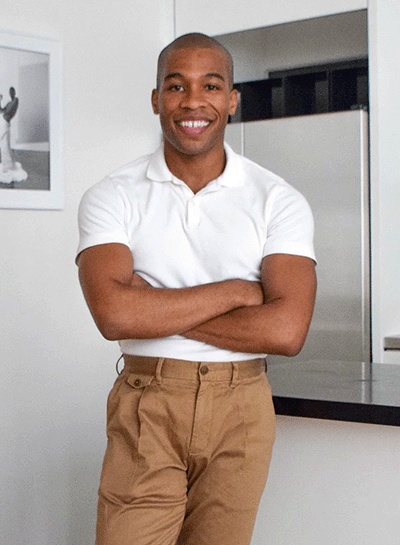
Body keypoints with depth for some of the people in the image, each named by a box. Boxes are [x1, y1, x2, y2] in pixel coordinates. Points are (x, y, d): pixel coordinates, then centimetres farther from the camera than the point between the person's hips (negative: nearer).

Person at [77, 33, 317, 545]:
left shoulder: (279, 200, -2)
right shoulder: (113, 196, -3)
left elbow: (286, 330, -14)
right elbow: (113, 314, -19)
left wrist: (154, 309, -13)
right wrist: (236, 291, -13)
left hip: (240, 409, 1)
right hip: (146, 407, -1)